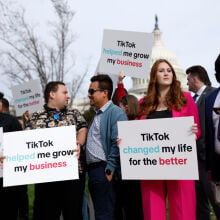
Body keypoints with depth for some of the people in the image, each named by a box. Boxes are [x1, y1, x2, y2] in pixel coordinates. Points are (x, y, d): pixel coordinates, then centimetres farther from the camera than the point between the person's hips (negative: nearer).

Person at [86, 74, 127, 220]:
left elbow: (118, 143, -19)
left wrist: (110, 169, -18)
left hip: (104, 171, -9)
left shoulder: (116, 113, -10)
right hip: (93, 170, 10)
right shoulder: (97, 115, 20)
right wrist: (88, 169, 15)